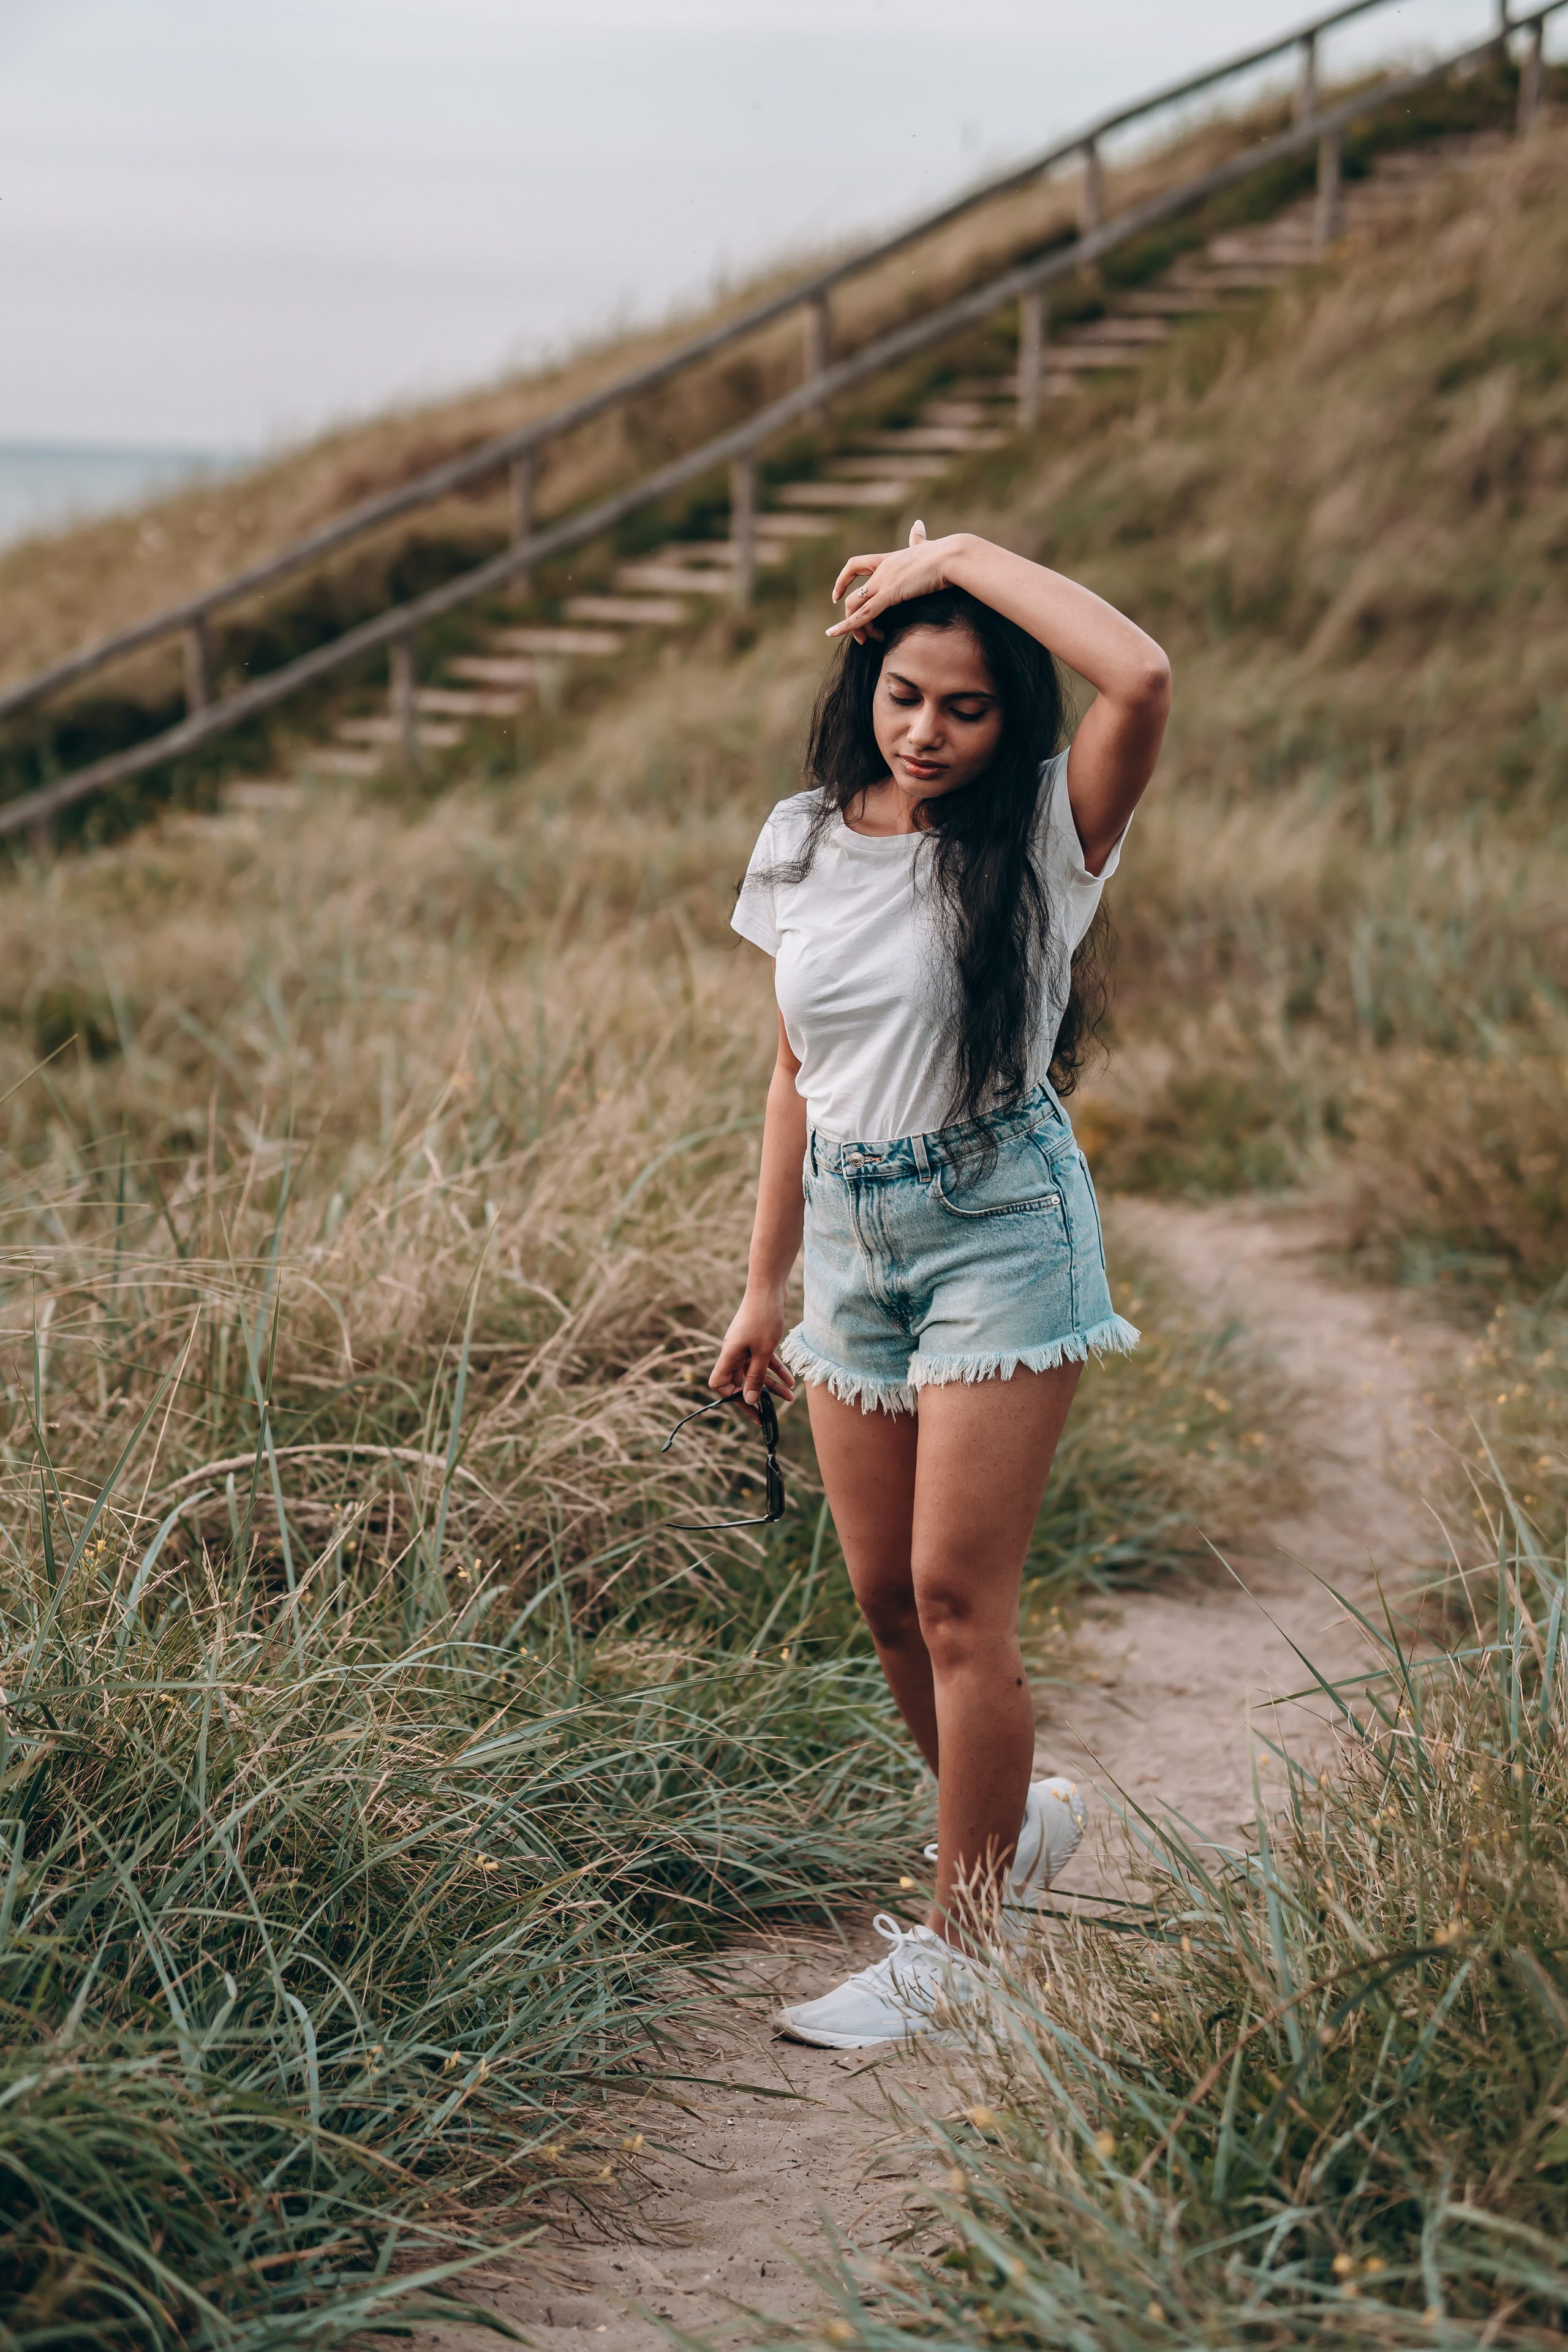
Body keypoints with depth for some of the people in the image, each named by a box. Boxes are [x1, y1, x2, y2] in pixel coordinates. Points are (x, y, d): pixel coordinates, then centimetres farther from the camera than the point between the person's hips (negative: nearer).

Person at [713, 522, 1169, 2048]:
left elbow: (1140, 678, -30)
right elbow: (796, 1076, 12)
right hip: (853, 1235, 5)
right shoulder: (802, 843, 5)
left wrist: (962, 555, -20)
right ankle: (1015, 1824, 35)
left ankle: (952, 1945, 6)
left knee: (958, 1595, -6)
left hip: (1000, 1227, -5)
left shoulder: (1044, 835, -10)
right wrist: (765, 1287, 13)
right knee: (885, 1597, 10)